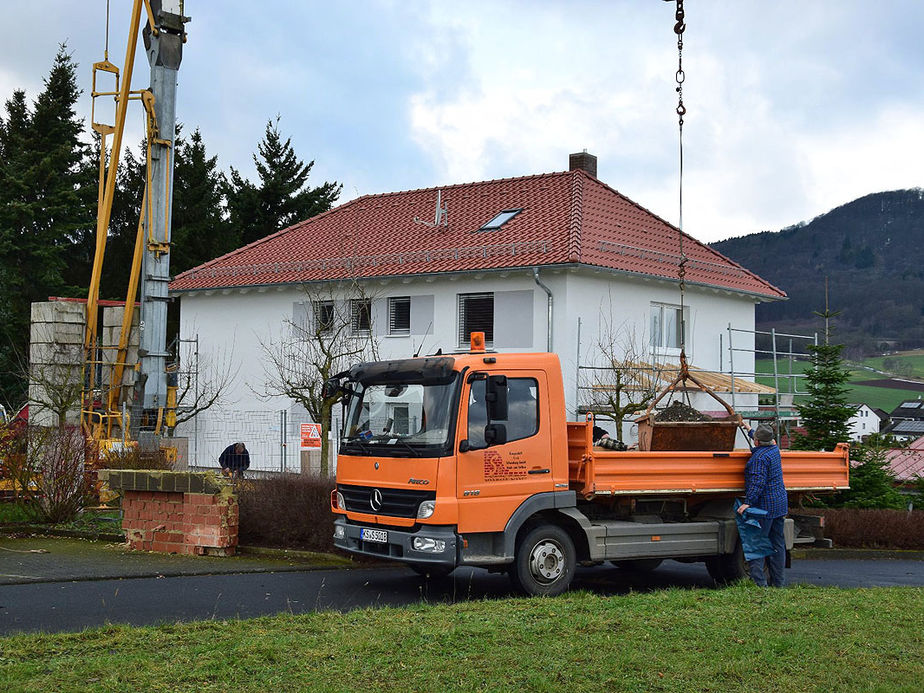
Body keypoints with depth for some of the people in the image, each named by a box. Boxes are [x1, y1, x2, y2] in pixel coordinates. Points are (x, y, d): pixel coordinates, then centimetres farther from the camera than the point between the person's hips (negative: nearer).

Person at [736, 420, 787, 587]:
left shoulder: (759, 457, -18)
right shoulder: (774, 449, 10)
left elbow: (758, 483, -26)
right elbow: (771, 441, 34)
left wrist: (748, 502, -29)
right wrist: (746, 427, 45)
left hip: (764, 505, -9)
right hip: (780, 504, 9)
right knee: (777, 544, 12)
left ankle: (758, 582, -11)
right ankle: (778, 582, 16)